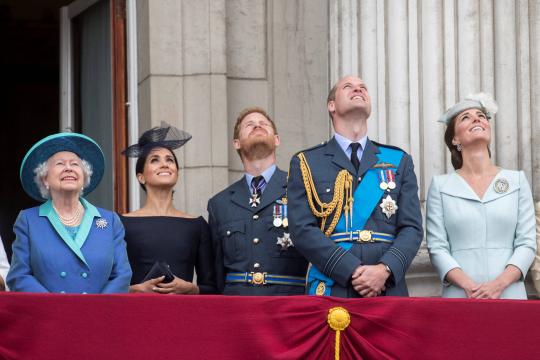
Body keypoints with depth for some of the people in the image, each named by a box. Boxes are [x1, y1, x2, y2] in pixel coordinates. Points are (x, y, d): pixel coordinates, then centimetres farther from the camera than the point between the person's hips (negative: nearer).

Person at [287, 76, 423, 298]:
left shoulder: (399, 161, 15)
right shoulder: (305, 163, 9)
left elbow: (411, 228, 7)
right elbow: (303, 230, -2)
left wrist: (385, 269, -12)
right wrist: (353, 271, -13)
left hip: (388, 290, 2)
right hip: (330, 291, -2)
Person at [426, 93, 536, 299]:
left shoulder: (517, 180, 7)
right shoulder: (440, 186, 5)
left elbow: (527, 243, 2)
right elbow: (437, 247, -1)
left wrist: (499, 284, -13)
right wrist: (468, 285, -15)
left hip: (509, 294, 1)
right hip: (459, 296, -1)